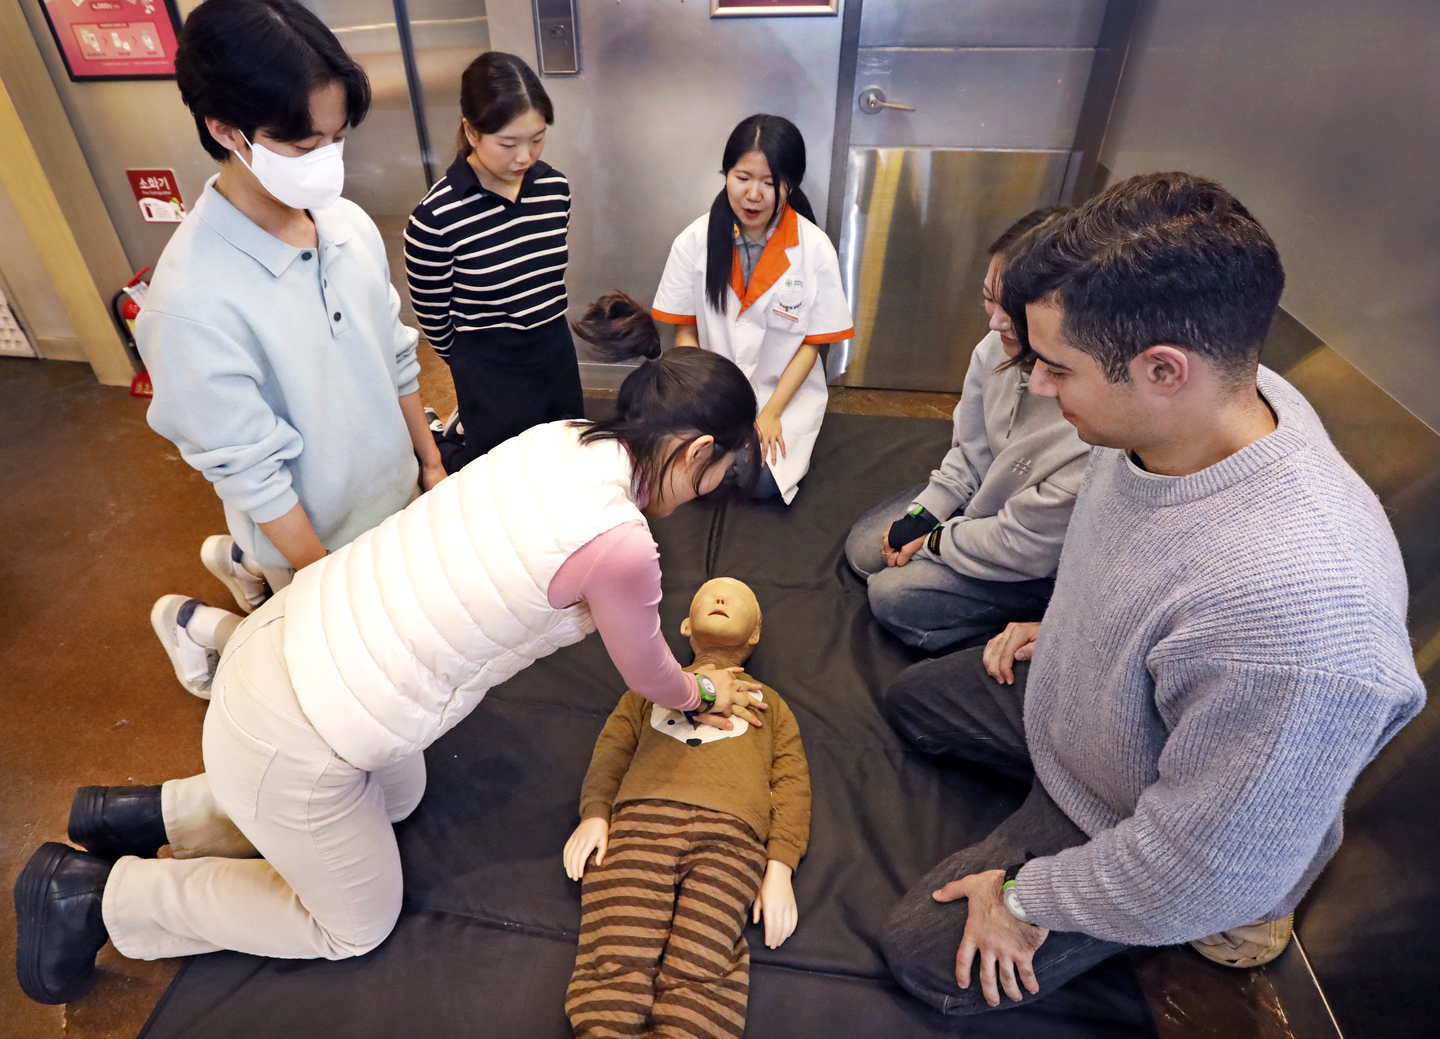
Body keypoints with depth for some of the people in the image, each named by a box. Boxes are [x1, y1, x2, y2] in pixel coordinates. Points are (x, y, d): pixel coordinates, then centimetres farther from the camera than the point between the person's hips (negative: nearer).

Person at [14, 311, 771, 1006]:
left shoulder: (562, 438, -2)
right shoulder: (621, 545, -27)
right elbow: (648, 677, -4)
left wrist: (686, 682, 22)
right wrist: (703, 695, 17)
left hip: (294, 628, 8)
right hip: (292, 736, -7)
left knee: (400, 797, 33)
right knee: (358, 926, 21)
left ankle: (155, 814, 33)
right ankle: (97, 897, 25)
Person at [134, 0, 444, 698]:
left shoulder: (350, 223, -8)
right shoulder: (194, 298, -28)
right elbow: (252, 473, -22)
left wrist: (430, 460, 10)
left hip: (392, 494, 6)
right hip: (309, 534, -6)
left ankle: (238, 560, 52)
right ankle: (189, 621, 41)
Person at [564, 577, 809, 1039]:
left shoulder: (768, 701, 32)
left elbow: (792, 784, 17)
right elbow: (612, 749, 21)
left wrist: (781, 866, 1)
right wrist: (594, 811, 0)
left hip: (731, 832, 0)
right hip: (644, 815, 1)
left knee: (699, 974, -23)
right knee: (617, 960, -22)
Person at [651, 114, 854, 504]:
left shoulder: (815, 249, -11)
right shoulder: (695, 241, -7)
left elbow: (811, 342, -4)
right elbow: (685, 332, -1)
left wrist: (771, 412, -12)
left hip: (786, 389, -1)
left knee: (760, 482, -22)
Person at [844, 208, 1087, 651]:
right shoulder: (1001, 347, -17)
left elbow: (1026, 546, -27)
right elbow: (969, 449, 1)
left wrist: (932, 542, -15)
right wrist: (921, 515, -6)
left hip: (1048, 567, -7)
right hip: (981, 498, 7)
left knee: (893, 596, -13)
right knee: (863, 550, 7)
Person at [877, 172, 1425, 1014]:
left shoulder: (1292, 612, -45)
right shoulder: (1202, 404, -19)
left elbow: (1198, 872, -31)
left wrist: (1029, 897, -16)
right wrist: (1063, 629, 8)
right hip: (1073, 699, 8)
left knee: (927, 956, -1)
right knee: (908, 697, 21)